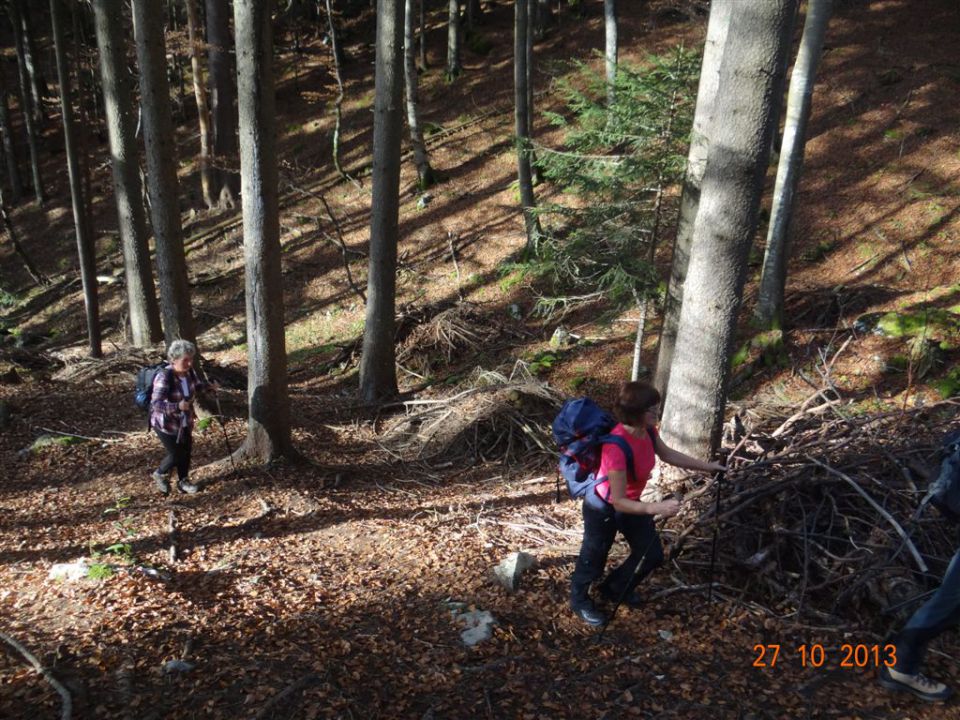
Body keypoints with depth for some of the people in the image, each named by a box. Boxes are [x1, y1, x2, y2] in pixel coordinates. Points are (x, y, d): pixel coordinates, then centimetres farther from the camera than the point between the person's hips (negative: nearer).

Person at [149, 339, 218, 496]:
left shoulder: (190, 372, -9)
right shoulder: (164, 377, -30)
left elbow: (196, 386, 13)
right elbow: (155, 404, -35)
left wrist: (209, 386, -7)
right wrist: (177, 406, -47)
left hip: (185, 422, 7)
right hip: (166, 424, -7)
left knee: (186, 451, 14)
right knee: (176, 454, 1)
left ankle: (183, 481, 35)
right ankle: (160, 474, 32)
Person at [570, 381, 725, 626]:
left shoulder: (647, 430, -15)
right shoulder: (616, 447, -39)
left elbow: (667, 454, 7)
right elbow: (619, 502, -35)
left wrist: (707, 466, 7)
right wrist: (657, 508, -43)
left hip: (631, 503, 8)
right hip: (603, 508, -8)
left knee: (653, 555, 17)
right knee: (594, 559, 14)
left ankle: (616, 588, 44)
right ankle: (579, 599, 46)